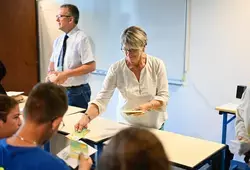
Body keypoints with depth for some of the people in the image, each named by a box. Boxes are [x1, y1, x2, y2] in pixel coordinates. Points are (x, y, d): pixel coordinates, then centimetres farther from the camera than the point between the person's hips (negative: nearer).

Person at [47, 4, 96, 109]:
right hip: (59, 91, 7)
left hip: (77, 92, -7)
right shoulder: (58, 40, 8)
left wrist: (67, 74, -23)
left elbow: (91, 66, -20)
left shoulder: (81, 38, -14)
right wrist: (51, 72, -4)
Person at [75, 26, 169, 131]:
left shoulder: (157, 65, -13)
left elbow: (163, 97, -10)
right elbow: (101, 99, -18)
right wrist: (86, 117, -34)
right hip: (126, 124, 1)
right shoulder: (116, 69, -14)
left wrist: (147, 106, -28)